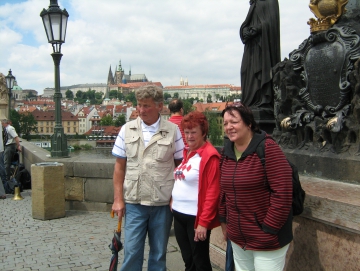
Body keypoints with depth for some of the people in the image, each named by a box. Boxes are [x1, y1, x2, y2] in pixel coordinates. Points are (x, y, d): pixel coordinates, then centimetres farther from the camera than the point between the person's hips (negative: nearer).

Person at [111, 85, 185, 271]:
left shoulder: (173, 131, -2)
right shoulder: (127, 129, 2)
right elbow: (119, 167, 5)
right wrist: (118, 199, 0)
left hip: (163, 203, 0)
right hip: (134, 202, 1)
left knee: (159, 252, 13)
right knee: (132, 251, 5)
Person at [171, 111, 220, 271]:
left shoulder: (210, 156, -15)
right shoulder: (186, 153, 11)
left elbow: (213, 192, -19)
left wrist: (204, 222, -20)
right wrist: (173, 201, 9)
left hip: (196, 217, -8)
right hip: (179, 214, 8)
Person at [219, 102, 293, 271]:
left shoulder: (267, 148, -17)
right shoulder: (227, 152, 4)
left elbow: (282, 192, -21)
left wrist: (269, 229, -18)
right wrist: (224, 220, 13)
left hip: (266, 240, -6)